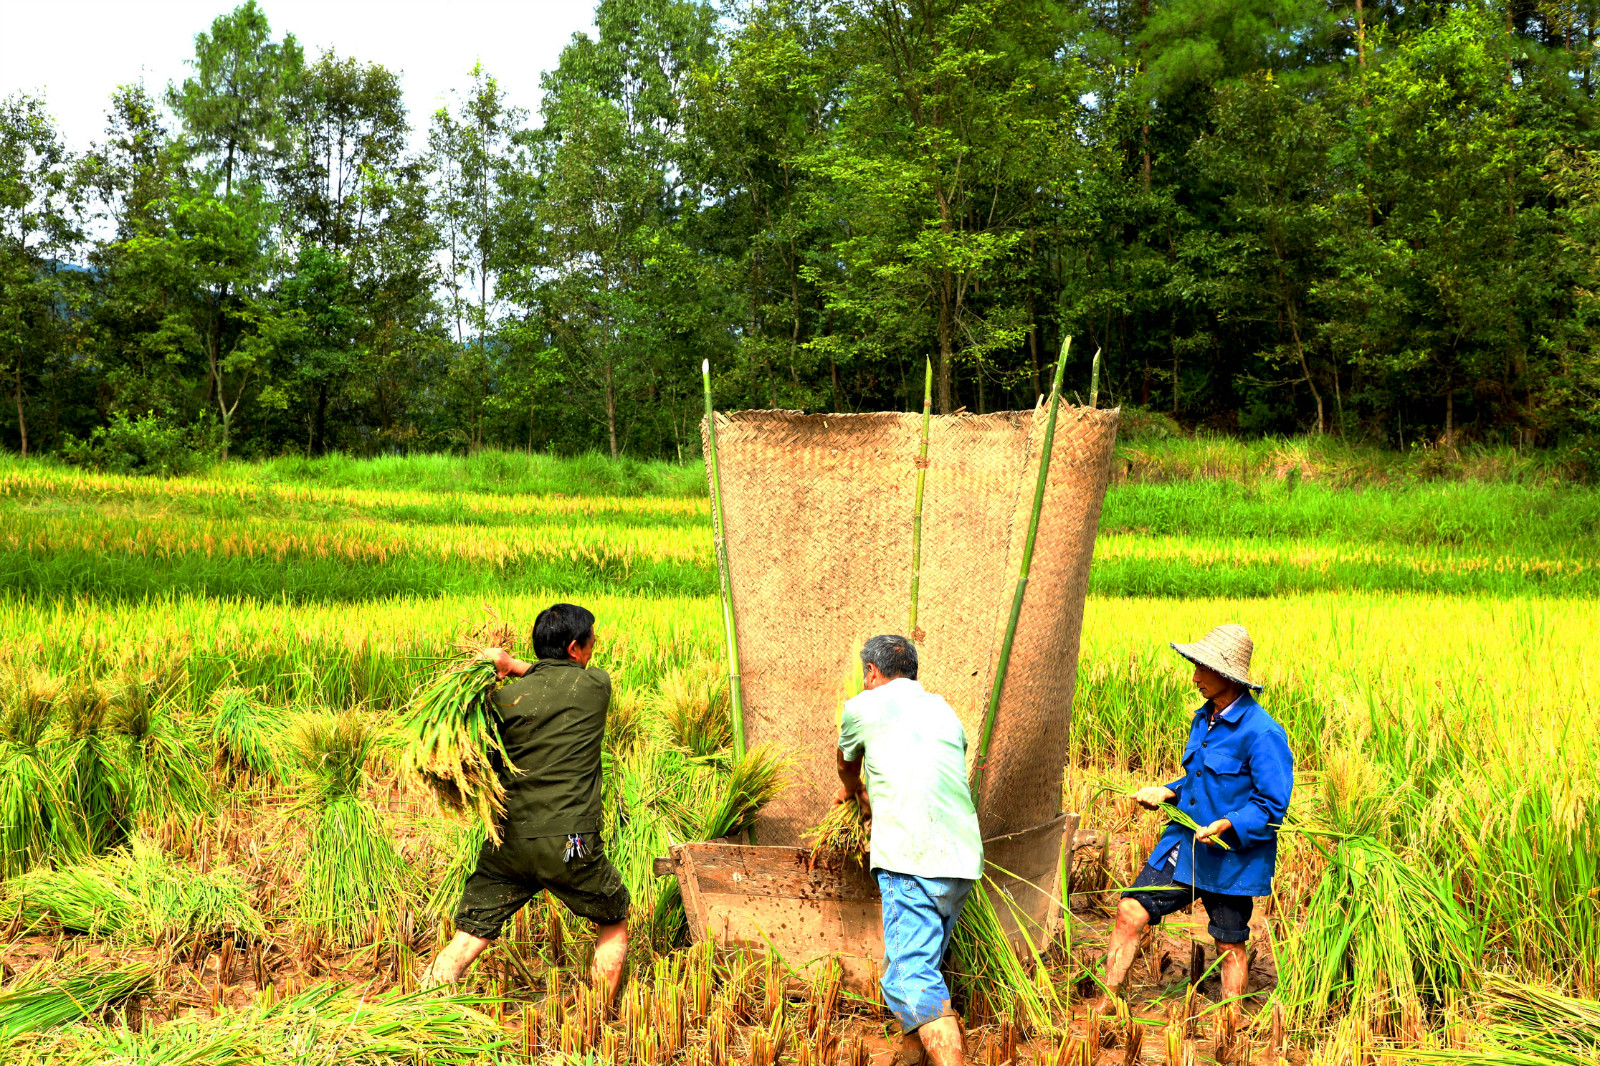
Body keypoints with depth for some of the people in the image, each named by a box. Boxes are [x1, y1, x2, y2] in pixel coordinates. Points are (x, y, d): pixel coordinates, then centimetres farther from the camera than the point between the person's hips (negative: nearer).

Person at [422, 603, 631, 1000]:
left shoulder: (506, 698, 3)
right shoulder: (595, 685, 0)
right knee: (615, 925, 22)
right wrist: (513, 664, 18)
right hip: (569, 845, -2)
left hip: (507, 843, 2)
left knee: (465, 942, 8)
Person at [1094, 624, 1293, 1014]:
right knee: (1130, 912, -2)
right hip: (1184, 844, 7)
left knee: (1230, 946, 8)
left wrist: (1226, 825, -28)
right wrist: (1168, 792, 6)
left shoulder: (1261, 733, -18)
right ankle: (1107, 1005, 6)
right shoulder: (1204, 718, 9)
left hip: (1231, 859, -7)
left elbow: (1272, 804, -17)